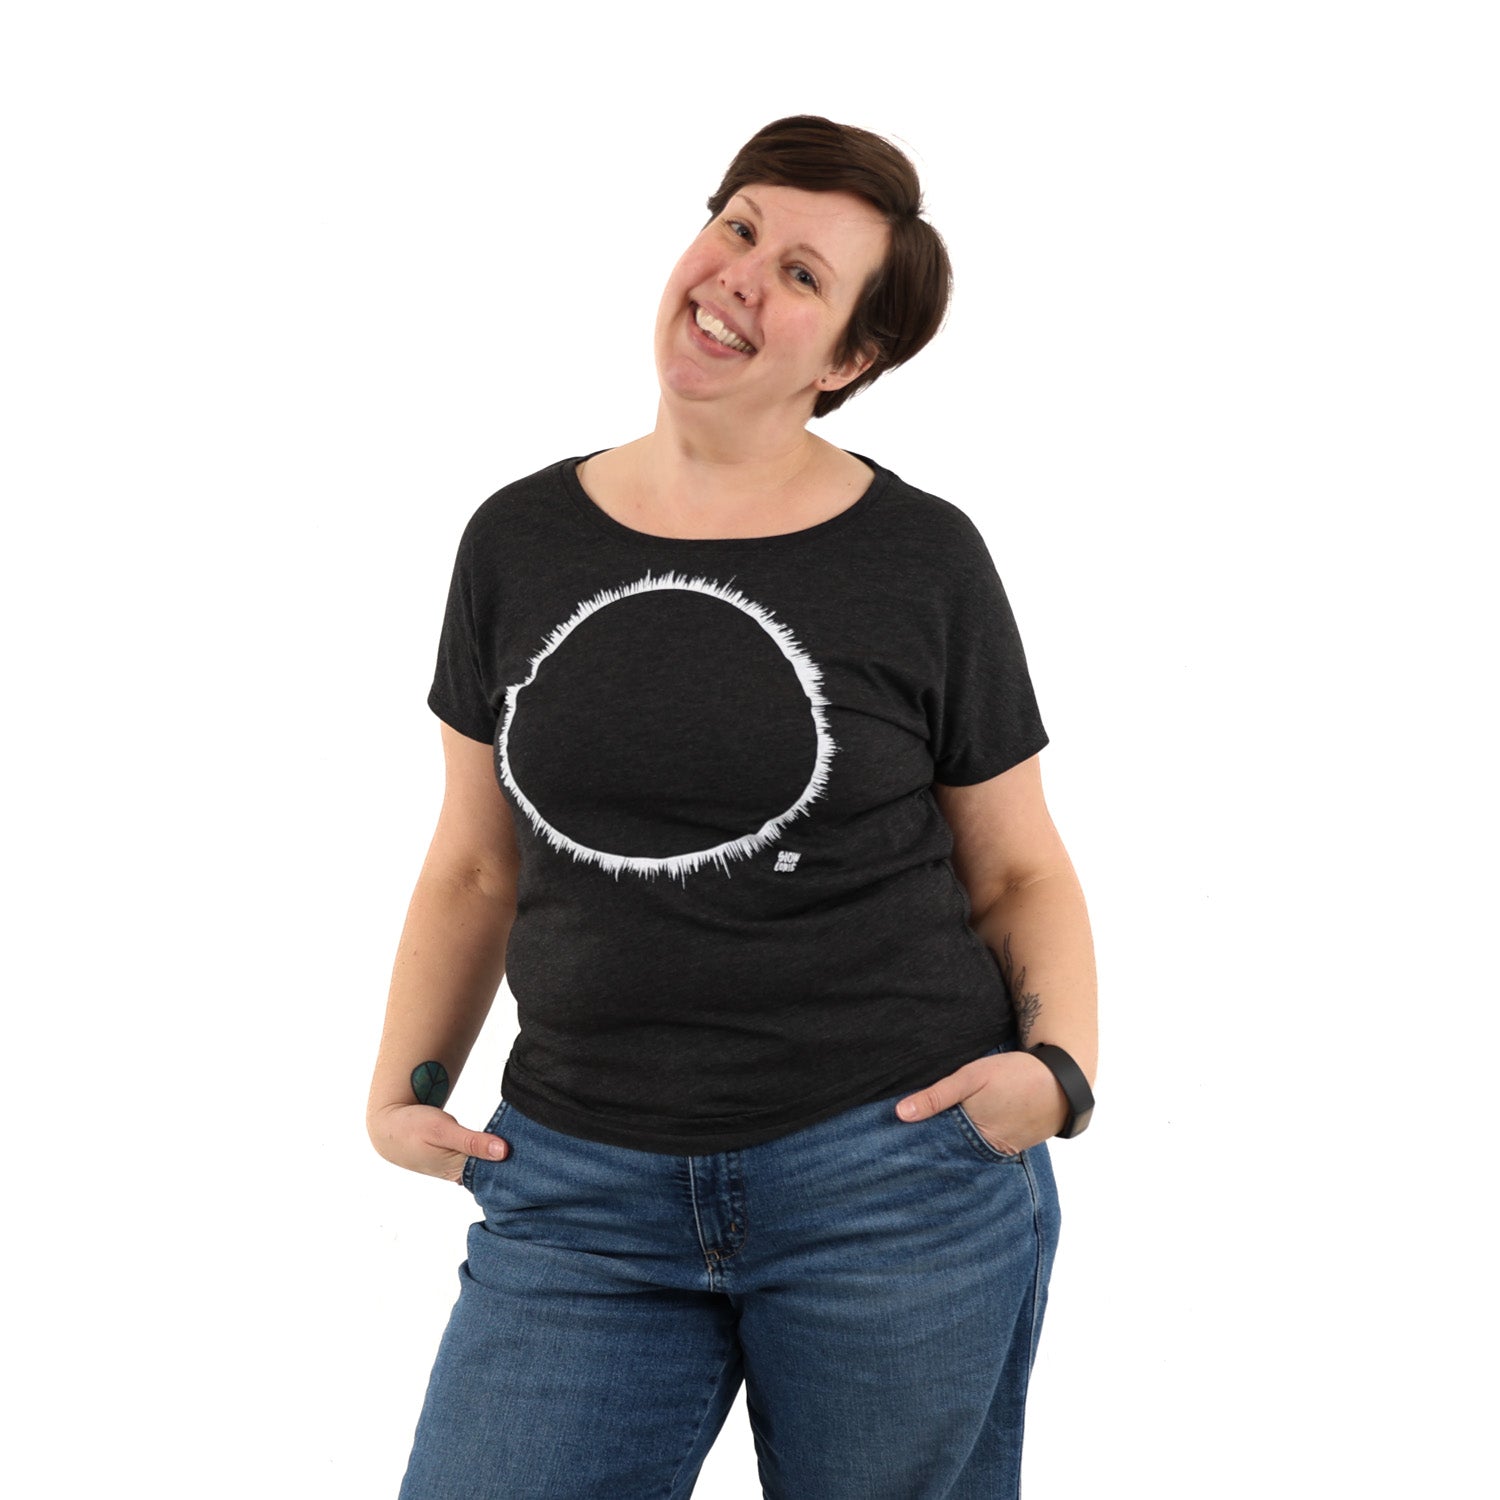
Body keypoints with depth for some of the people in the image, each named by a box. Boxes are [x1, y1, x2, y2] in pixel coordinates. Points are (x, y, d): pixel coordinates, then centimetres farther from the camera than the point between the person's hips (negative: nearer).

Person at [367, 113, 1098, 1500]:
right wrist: (407, 1084, 2)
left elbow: (1020, 870, 5)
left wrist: (1060, 1067, -11)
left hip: (898, 1181, -2)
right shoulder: (521, 540, 5)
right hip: (577, 1191, 2)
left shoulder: (923, 558, -2)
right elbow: (476, 868, 13)